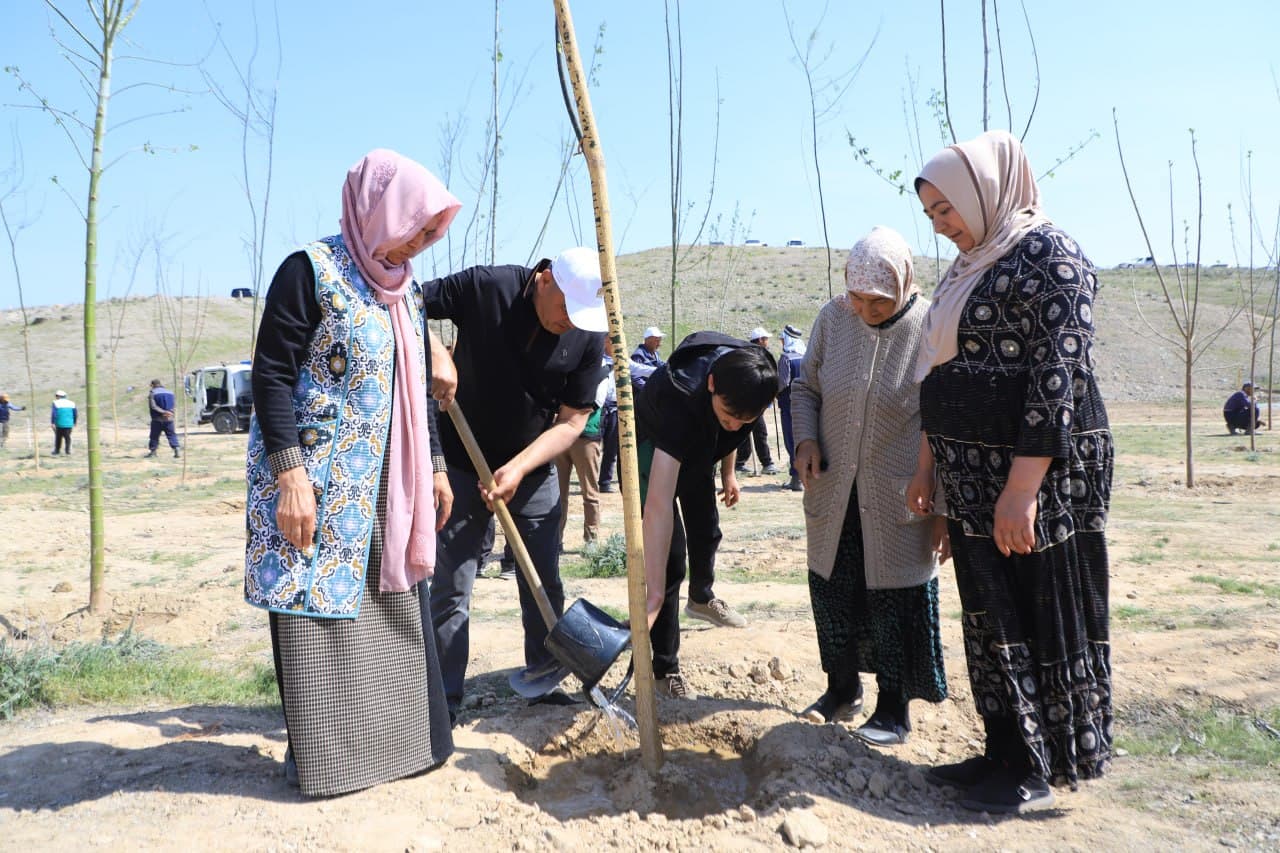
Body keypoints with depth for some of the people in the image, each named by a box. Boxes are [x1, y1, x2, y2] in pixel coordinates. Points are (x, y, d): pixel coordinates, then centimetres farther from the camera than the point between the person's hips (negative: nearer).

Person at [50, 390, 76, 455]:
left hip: (59, 424, -2)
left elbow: (53, 414, -11)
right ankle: (68, 451, -2)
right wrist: (74, 422, 24)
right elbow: (75, 414, 13)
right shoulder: (71, 403, 9)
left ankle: (57, 451, 17)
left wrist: (52, 423, -12)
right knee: (67, 437, 5)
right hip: (69, 424, 2)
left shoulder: (56, 403, -2)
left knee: (58, 437, 10)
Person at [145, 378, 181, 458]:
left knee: (154, 436, 7)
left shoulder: (152, 393, -2)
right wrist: (169, 411, -11)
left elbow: (153, 406, -13)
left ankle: (152, 451, 8)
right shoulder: (169, 392, 11)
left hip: (157, 419, -3)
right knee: (171, 435, 5)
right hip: (169, 419, 3)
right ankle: (177, 450, -7)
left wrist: (163, 412, -17)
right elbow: (175, 404, 2)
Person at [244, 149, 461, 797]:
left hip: (387, 485, 7)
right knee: (320, 608, 1)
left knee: (396, 609, 11)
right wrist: (290, 472, -21)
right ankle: (323, 754, 16)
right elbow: (272, 374, -14)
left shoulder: (406, 288, 13)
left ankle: (404, 738, 25)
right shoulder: (311, 271, -10)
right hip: (318, 482, -7)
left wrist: (433, 468, 16)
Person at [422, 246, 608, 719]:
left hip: (533, 471, 2)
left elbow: (572, 420, -10)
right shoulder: (484, 287, -18)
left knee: (545, 583, 9)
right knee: (450, 585, 0)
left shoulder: (589, 336, -12)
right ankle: (445, 697, 14)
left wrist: (518, 468, -20)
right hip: (462, 466, -2)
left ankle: (543, 678, 29)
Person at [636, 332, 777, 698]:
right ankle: (665, 667, -3)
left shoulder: (748, 371, -29)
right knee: (671, 555, -15)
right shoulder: (680, 398, -48)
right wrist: (654, 595, -57)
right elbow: (658, 504, -54)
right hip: (652, 449, -6)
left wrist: (727, 472, 7)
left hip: (697, 448, 7)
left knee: (706, 533, 23)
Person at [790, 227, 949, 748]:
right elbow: (805, 387, 12)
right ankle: (843, 687, 35)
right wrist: (805, 440, -7)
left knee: (895, 598, 5)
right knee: (831, 589, 14)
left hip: (898, 500, -4)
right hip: (832, 493, 4)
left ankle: (894, 707, 24)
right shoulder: (832, 318, -2)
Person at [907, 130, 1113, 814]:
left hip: (1035, 474, -9)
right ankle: (1005, 751, 26)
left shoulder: (1049, 257, -11)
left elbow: (1059, 378, -19)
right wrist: (928, 468, 16)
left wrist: (1021, 488, -24)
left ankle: (1037, 771, 16)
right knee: (989, 617, 13)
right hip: (973, 480, 9)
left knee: (1038, 620, 2)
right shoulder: (967, 269, 15)